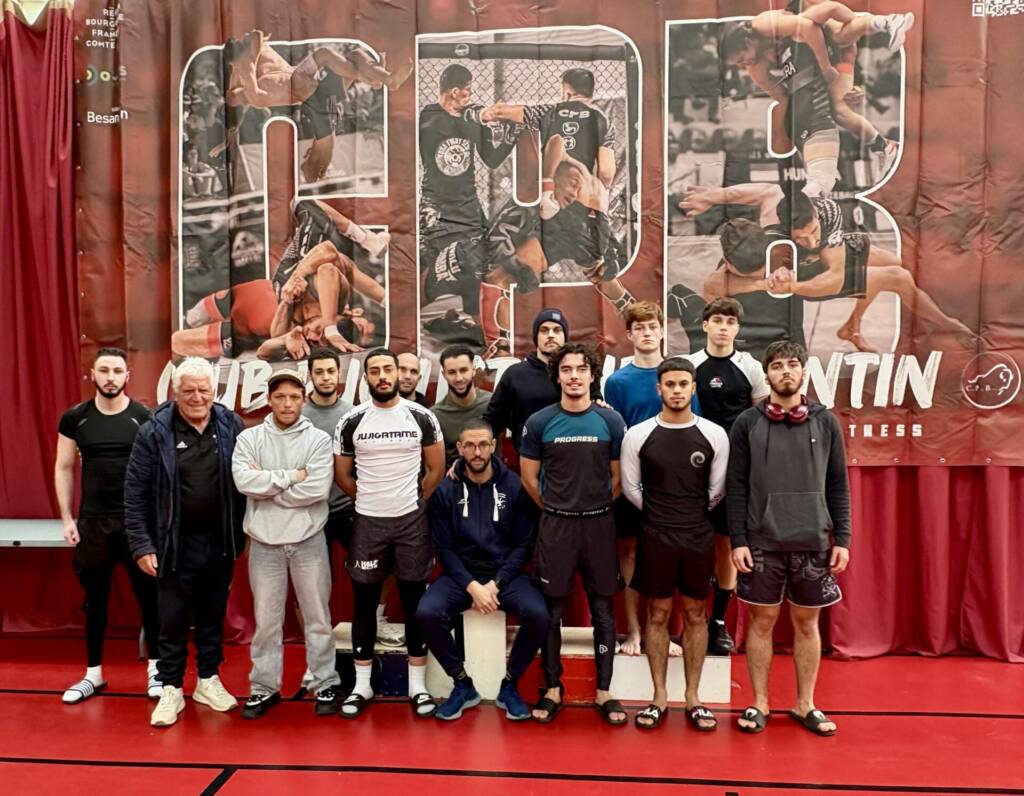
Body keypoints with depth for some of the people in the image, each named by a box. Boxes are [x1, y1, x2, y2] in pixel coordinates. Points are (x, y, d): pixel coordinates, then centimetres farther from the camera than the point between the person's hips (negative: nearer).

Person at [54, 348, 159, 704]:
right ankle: (93, 674, 27)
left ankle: (155, 668, 20)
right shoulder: (75, 418, 1)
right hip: (92, 522, 2)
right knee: (94, 599, 13)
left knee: (148, 595, 5)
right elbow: (63, 469, 6)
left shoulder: (144, 418, -5)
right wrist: (67, 519, 2)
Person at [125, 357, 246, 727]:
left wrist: (241, 533, 0)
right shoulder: (154, 431, -8)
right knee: (173, 620, 8)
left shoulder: (231, 426, -2)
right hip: (176, 542, -2)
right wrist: (141, 544, -10)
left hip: (220, 541, 2)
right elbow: (135, 492, -6)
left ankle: (208, 681, 31)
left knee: (213, 616, 15)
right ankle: (171, 689, 24)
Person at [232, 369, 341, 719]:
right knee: (266, 619, 12)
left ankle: (325, 684, 23)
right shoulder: (249, 438, 1)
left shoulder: (318, 439, -4)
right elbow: (243, 480, -15)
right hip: (265, 543, 1)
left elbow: (317, 489, -16)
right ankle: (264, 687, 27)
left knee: (317, 616, 9)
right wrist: (291, 476, -16)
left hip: (308, 541, -1)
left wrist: (266, 485, -11)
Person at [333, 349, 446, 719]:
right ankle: (362, 686, 21)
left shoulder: (422, 417, -3)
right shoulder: (352, 421, -2)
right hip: (367, 522, 1)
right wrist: (371, 499, 8)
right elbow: (342, 474, 7)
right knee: (364, 602, 7)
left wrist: (413, 501, 5)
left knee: (415, 602, 6)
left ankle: (418, 686, 17)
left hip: (412, 520, 0)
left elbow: (436, 469, 4)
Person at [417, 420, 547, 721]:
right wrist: (472, 586, -16)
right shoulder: (445, 491, -3)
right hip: (461, 574, 1)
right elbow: (444, 548, -3)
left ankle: (509, 685, 1)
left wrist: (495, 584, -14)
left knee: (538, 615, -27)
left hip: (506, 573, 0)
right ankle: (463, 685, 0)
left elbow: (524, 544, -3)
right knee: (426, 613, -26)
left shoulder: (514, 487, -4)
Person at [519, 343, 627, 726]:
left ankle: (604, 691, 20)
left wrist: (594, 509, 7)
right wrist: (558, 510, 8)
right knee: (551, 609, 7)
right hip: (555, 526, 0)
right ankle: (552, 688, 21)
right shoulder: (539, 422, -2)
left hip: (599, 525, 1)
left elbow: (619, 477, 6)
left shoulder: (611, 420, 0)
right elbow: (529, 477, 5)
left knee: (603, 609, 8)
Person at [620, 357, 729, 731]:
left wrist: (694, 515, 10)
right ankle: (659, 697, 21)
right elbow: (630, 488, 4)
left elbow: (717, 490, 6)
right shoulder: (638, 435, -5)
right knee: (658, 614, 8)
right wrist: (660, 514, 9)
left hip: (699, 536, 1)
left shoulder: (715, 435, -3)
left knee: (695, 615, 10)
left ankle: (692, 698, 23)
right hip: (656, 536, -1)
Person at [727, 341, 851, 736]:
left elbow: (838, 485, 6)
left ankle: (805, 704, 26)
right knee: (761, 621, 8)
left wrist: (842, 538, 0)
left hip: (814, 542, 1)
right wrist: (737, 540, -7)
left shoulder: (826, 422, 4)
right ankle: (759, 703, 22)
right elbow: (736, 486, -2)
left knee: (807, 622, 11)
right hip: (762, 542, -1)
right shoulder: (747, 423, -1)